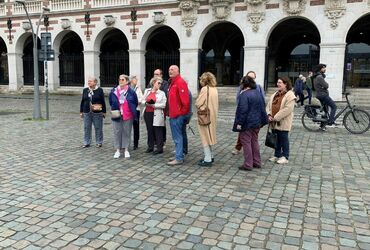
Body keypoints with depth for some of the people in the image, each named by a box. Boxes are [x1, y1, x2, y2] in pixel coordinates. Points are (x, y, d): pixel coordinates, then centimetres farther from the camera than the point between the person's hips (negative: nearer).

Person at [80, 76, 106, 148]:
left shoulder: (100, 90, -2)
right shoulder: (85, 90, 8)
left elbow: (103, 101, 0)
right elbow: (82, 101, 12)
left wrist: (104, 112, -1)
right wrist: (81, 111, 11)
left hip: (97, 113, -3)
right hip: (87, 112, 3)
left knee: (98, 128, 4)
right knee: (86, 128, 7)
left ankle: (99, 142, 17)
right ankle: (86, 142, 18)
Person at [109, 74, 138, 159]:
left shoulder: (131, 92, -6)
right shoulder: (113, 91, 0)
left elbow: (135, 103, 7)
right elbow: (111, 102, 16)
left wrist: (132, 110, 8)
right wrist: (114, 109, 10)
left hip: (128, 116, -2)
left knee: (127, 133, 7)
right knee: (117, 133, 6)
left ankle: (126, 150, 17)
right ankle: (117, 150, 16)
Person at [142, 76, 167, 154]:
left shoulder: (162, 93, 0)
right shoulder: (147, 91, 11)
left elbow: (164, 105, -8)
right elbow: (143, 100, 16)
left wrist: (154, 105, -16)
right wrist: (146, 103, -6)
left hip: (156, 115, -4)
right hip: (147, 113, 4)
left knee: (158, 131, -1)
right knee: (149, 130, 10)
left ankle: (160, 148, 6)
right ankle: (150, 147, 22)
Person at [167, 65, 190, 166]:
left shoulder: (180, 82, -13)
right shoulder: (172, 82, 18)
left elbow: (185, 99, -21)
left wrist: (183, 111, -16)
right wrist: (170, 111, 17)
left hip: (178, 115, -10)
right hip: (173, 114, 10)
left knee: (177, 137, -6)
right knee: (176, 136, 16)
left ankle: (179, 158, -1)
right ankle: (179, 155, 25)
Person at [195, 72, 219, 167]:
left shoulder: (205, 89, -16)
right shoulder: (214, 89, 7)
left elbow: (198, 103, -15)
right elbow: (215, 103, 12)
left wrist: (200, 107, 4)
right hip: (213, 115, 8)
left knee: (205, 137, 0)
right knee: (209, 136, 19)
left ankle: (207, 160, 4)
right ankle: (210, 156, 28)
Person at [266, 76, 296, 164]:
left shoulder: (290, 95, -11)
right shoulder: (275, 94, 14)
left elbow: (287, 109, -21)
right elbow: (269, 105, 13)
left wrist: (276, 117, -20)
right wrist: (269, 115, -5)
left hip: (283, 123, -7)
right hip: (274, 123, 7)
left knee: (284, 139, 2)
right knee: (276, 139, 14)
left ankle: (285, 157, 13)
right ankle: (277, 155, 26)